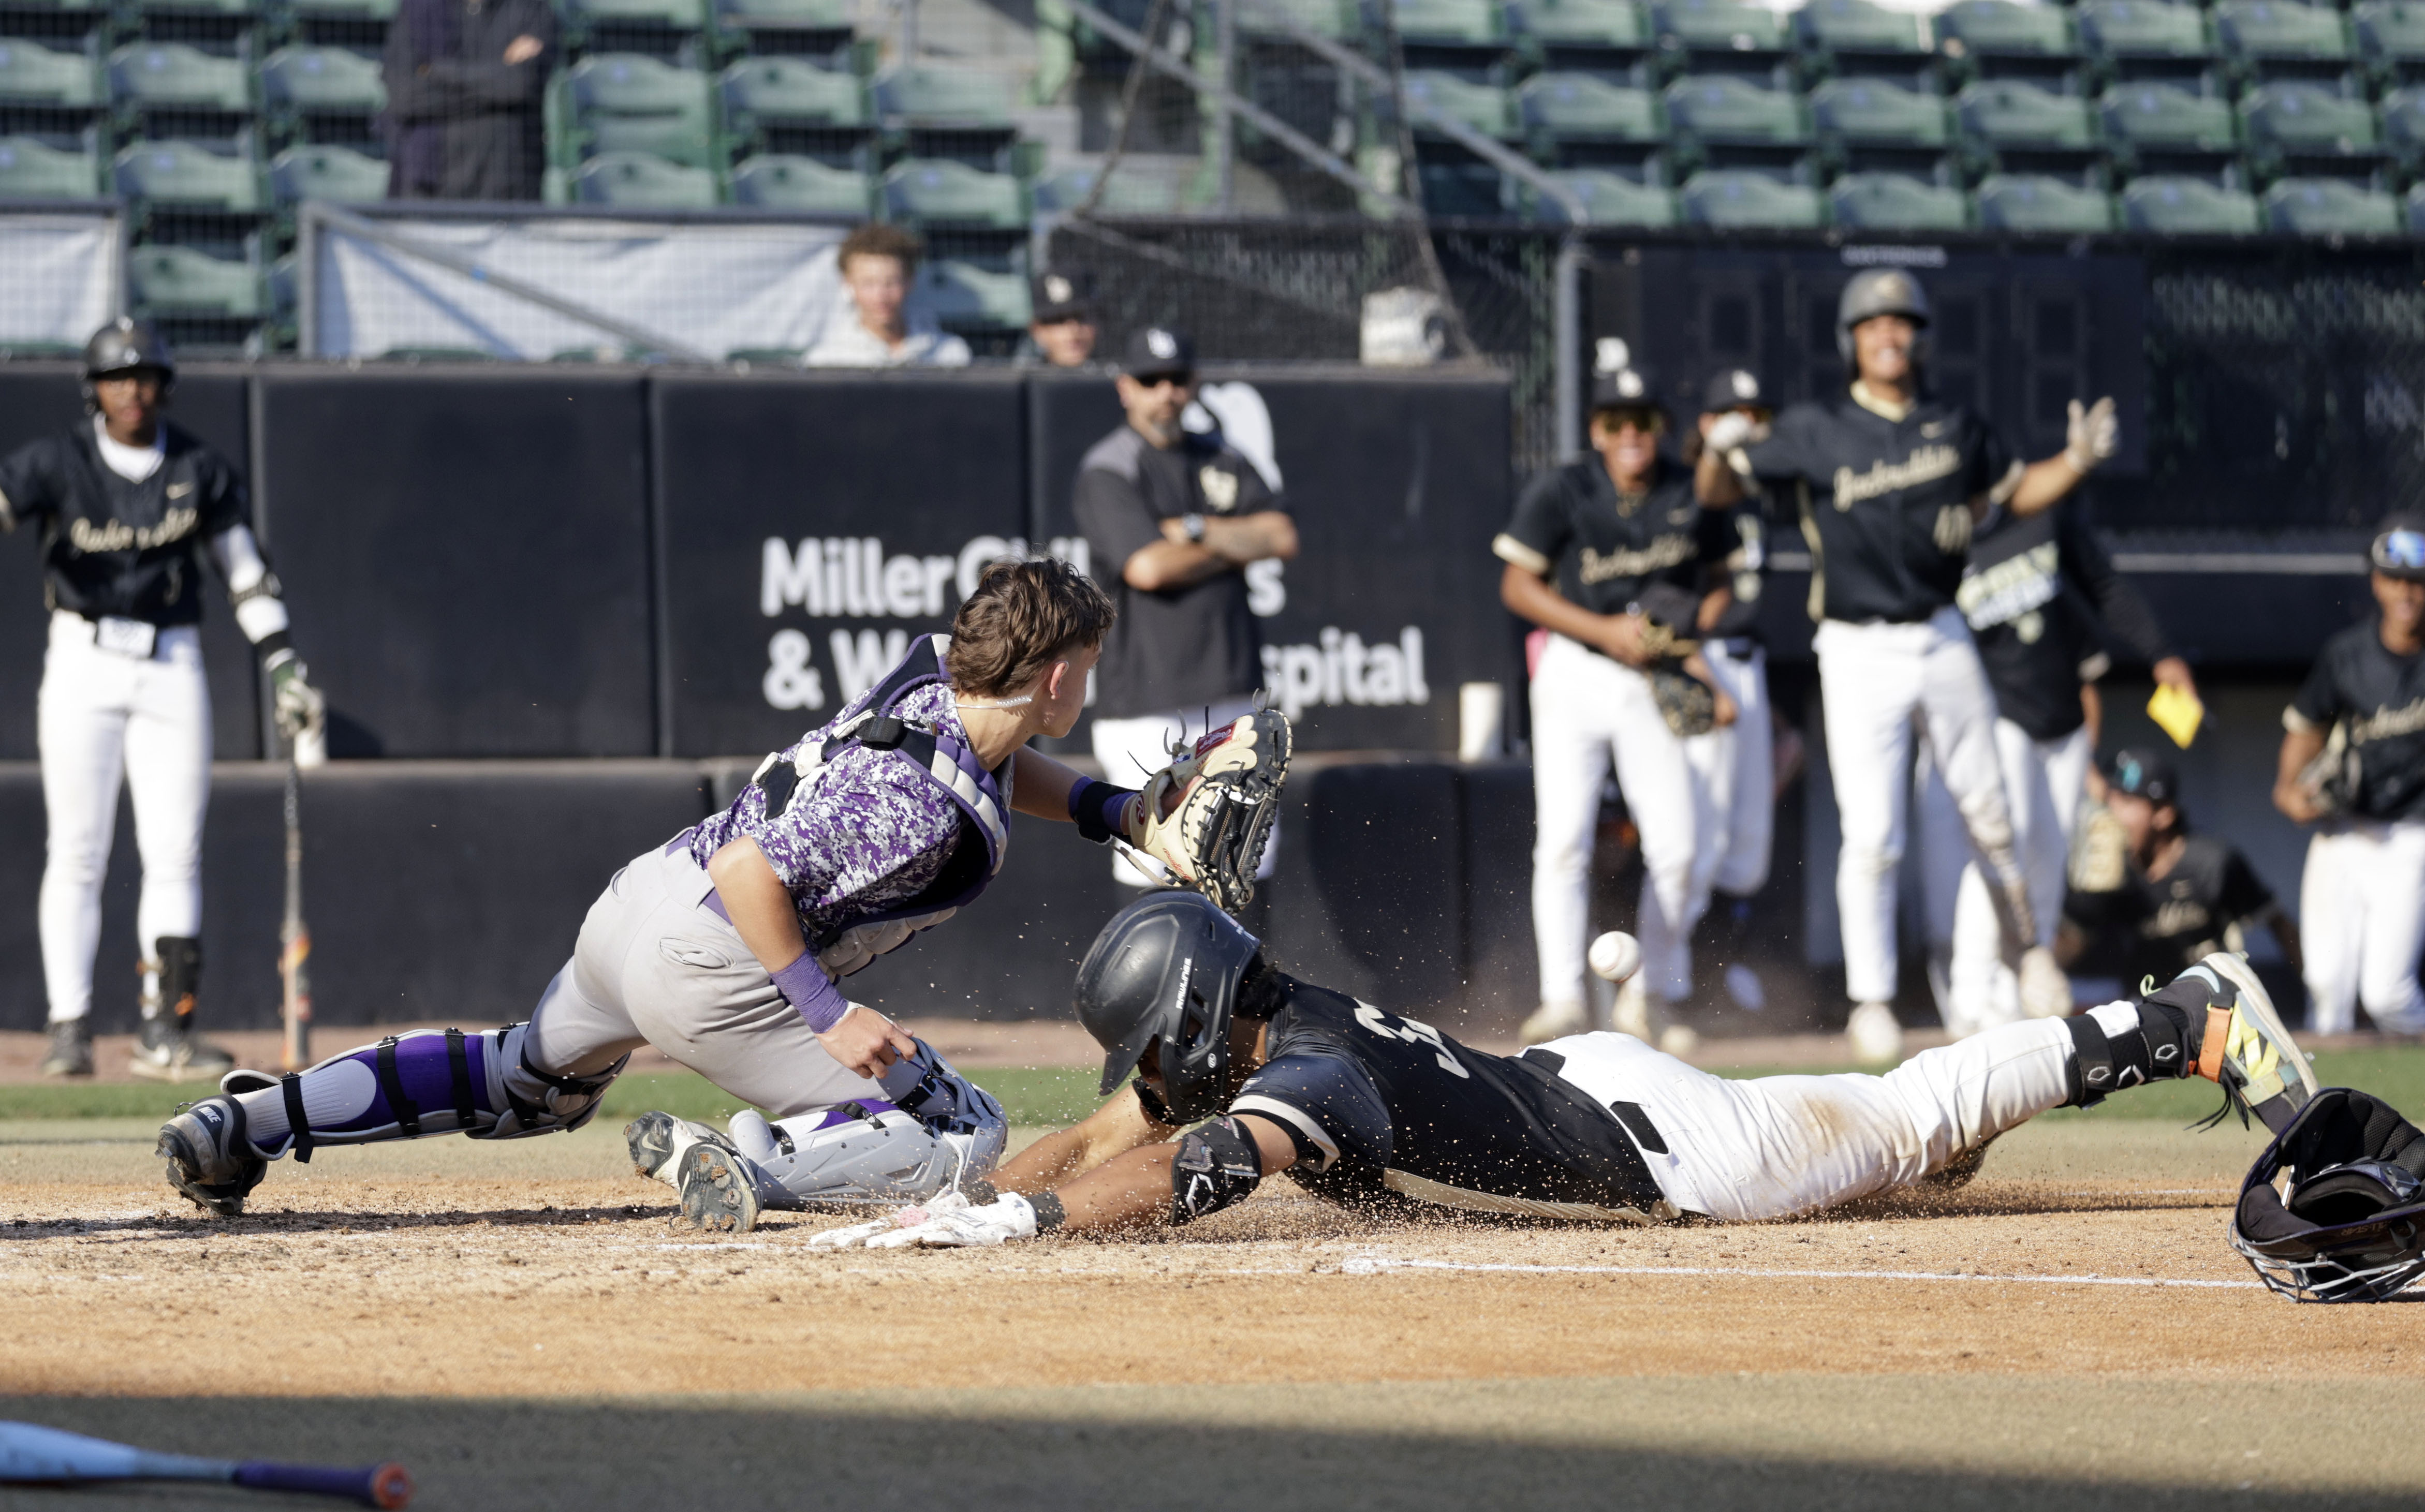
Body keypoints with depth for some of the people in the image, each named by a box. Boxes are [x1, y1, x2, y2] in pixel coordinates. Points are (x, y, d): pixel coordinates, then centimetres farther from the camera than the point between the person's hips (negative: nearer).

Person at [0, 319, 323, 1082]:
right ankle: (69, 1026, -2)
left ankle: (166, 1031, 4)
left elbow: (246, 573, 9)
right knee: (77, 853, -4)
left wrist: (283, 665, 3)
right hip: (83, 665, -2)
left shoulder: (201, 471, 3)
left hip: (173, 668, 2)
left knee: (176, 854, 0)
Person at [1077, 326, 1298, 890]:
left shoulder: (1223, 460, 15)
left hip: (1232, 693, 6)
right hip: (1147, 703, -6)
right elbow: (1147, 567, -17)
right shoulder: (1107, 472, -4)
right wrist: (1238, 544, -4)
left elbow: (1282, 537, 1)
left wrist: (1192, 531, -11)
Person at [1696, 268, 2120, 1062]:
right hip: (1859, 653, -3)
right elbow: (1718, 490, -3)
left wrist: (2078, 459, 0)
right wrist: (1721, 451, -26)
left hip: (1943, 640, 3)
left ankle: (2026, 946, 35)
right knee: (1871, 837, -7)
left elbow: (2018, 491, 18)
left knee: (1987, 811, 13)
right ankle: (1871, 1002, 2)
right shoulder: (1815, 431, -5)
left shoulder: (1956, 429, 5)